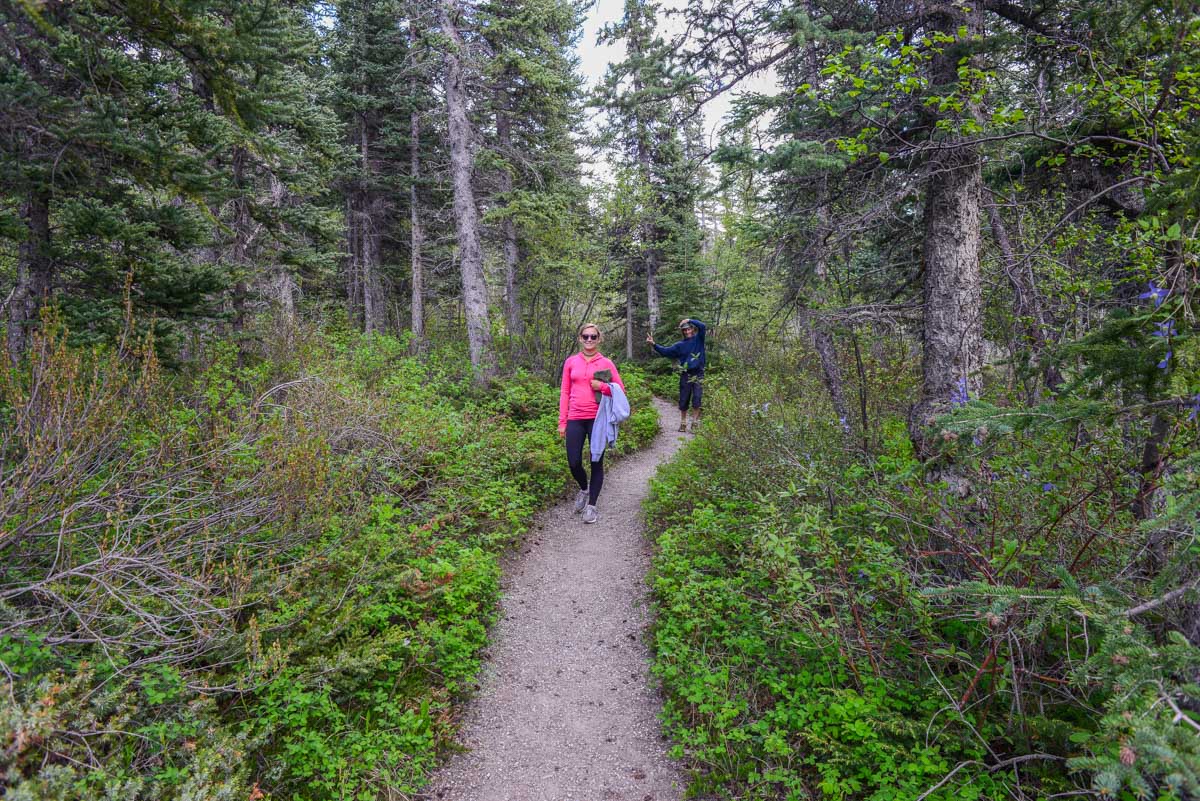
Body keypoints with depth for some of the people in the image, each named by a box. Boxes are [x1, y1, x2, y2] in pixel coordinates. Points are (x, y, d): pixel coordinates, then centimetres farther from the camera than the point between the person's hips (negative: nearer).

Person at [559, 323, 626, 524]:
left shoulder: (606, 363, 2)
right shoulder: (570, 362, 7)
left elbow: (620, 389, 3)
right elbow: (565, 392, 8)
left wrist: (601, 386, -14)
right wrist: (562, 421, 4)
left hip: (597, 419, -2)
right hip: (575, 419, 2)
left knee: (596, 462, 3)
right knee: (574, 463, 1)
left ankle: (592, 505, 16)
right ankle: (584, 489, 34)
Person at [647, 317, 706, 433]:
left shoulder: (698, 339, 2)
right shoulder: (680, 345, 5)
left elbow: (702, 326, -13)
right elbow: (665, 351, 1)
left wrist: (688, 320, -10)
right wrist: (653, 345, -10)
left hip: (698, 375, -2)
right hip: (685, 375, 2)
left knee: (697, 400, -9)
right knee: (683, 401, 5)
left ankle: (695, 424, -2)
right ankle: (683, 423, 19)